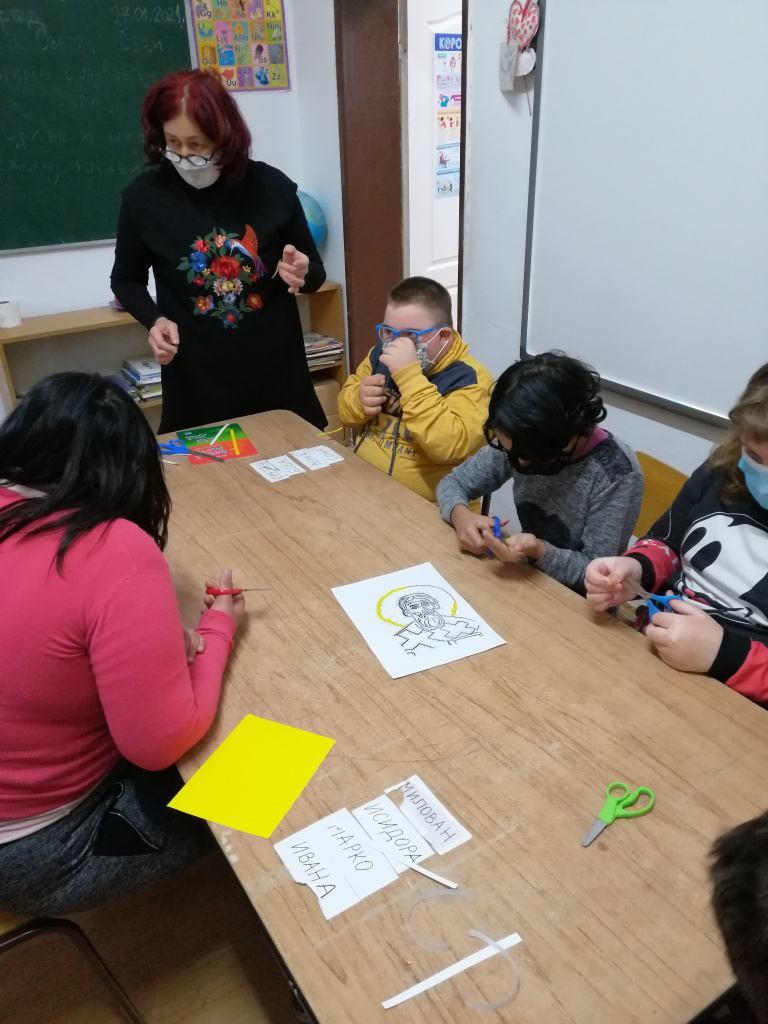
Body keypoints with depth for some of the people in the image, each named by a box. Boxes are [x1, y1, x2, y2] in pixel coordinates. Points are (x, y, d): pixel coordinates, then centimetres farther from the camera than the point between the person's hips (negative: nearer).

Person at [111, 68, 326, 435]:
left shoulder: (271, 185, -5)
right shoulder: (144, 196, -5)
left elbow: (316, 273, 7)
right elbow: (126, 280, 9)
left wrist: (300, 273, -16)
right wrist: (155, 320, -10)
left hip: (277, 377, 1)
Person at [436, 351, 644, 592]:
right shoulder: (518, 443, -10)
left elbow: (597, 574, -16)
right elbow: (453, 483, 0)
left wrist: (540, 552, -32)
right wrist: (460, 514, -20)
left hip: (578, 602, -3)